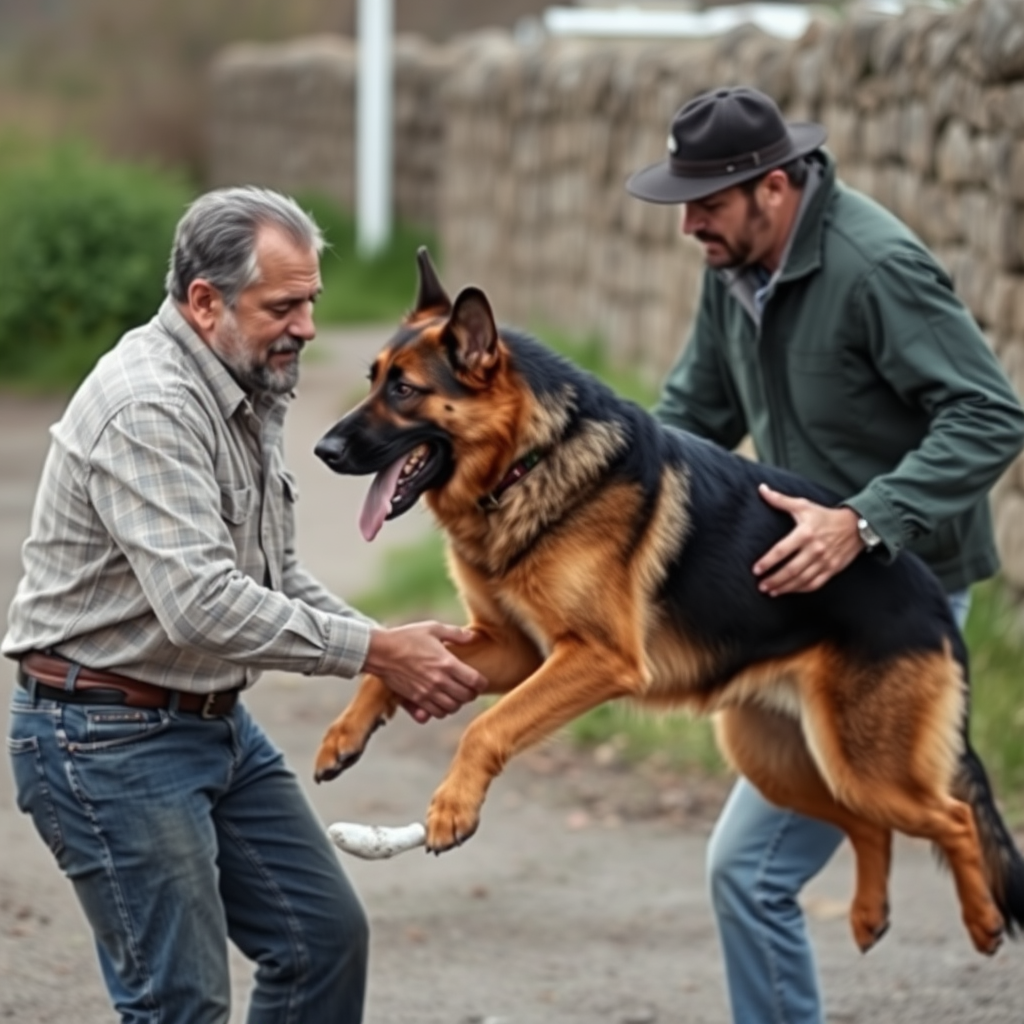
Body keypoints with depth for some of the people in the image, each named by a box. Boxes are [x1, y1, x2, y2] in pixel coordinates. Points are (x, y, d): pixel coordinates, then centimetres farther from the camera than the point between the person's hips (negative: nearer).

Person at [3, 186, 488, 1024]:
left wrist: (397, 655, 0)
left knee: (326, 936, 12)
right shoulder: (149, 407, -22)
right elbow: (202, 605, -31)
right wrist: (374, 652, -25)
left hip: (216, 722, 10)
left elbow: (275, 576, 16)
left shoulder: (243, 394, 9)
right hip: (109, 739, -10)